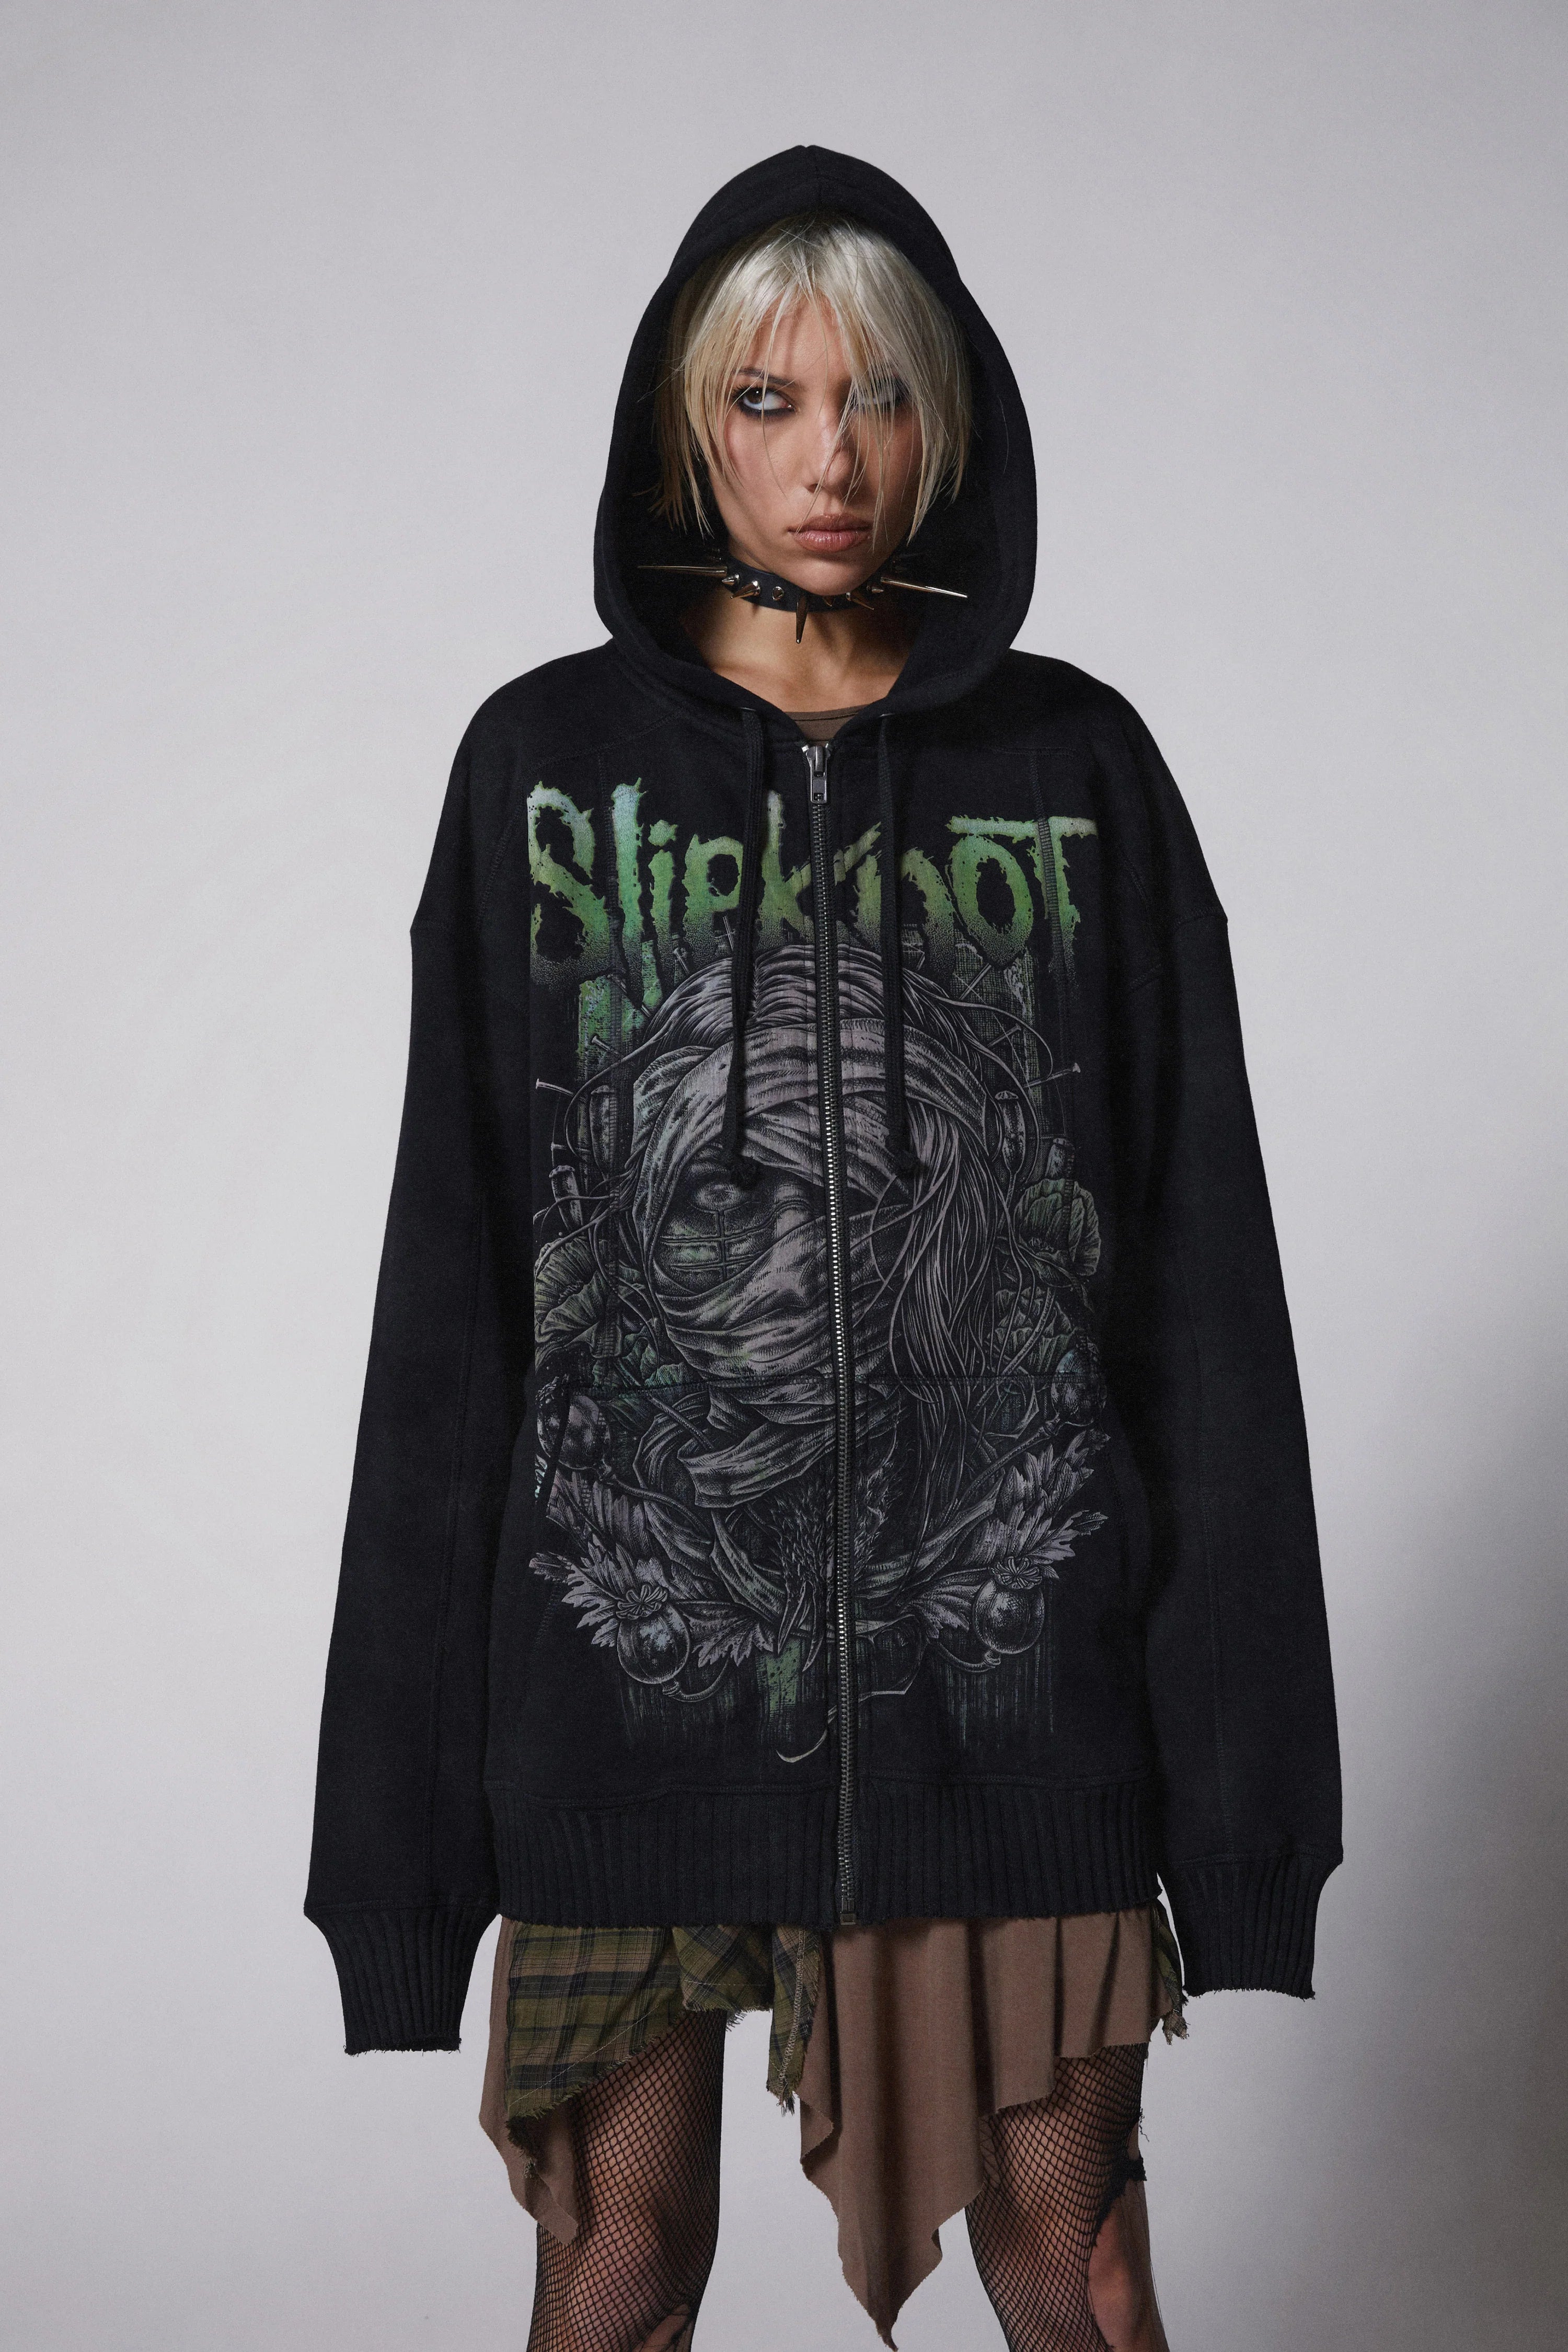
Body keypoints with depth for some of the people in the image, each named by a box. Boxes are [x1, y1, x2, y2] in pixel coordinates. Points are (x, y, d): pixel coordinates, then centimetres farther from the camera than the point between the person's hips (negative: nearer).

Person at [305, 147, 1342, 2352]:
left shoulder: (1077, 765, 5)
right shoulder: (548, 763, 4)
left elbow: (1200, 1259, 3)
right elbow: (452, 1280, 3)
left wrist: (1236, 1725, -1)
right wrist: (412, 1751, 0)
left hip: (1003, 1645, 0)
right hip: (630, 1643, 0)